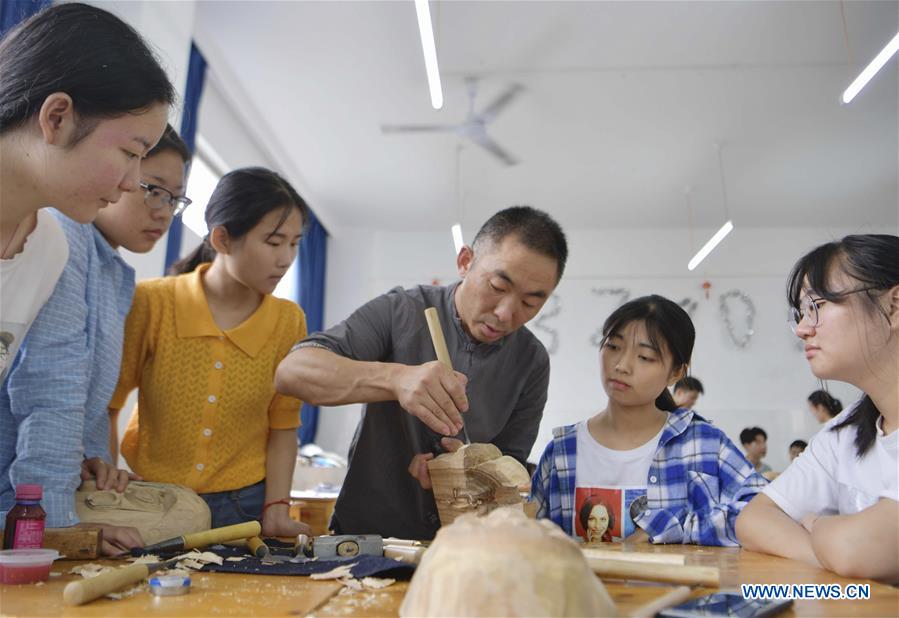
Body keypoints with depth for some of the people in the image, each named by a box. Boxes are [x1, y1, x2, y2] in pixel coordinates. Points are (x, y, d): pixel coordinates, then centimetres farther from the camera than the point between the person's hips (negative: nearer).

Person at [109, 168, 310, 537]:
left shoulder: (289, 322, -7)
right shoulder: (150, 303, -10)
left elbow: (282, 426, 0)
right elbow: (104, 406, -3)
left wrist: (276, 511, -8)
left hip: (242, 506, 1)